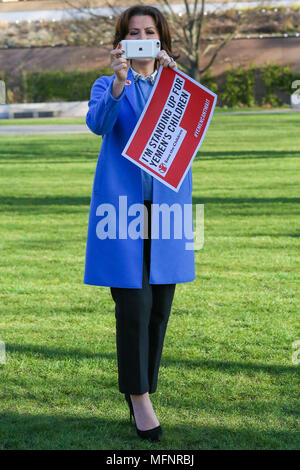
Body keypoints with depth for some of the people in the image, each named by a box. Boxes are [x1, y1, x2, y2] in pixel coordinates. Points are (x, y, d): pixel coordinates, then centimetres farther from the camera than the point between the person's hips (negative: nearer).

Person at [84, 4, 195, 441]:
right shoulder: (107, 86, 10)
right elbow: (98, 123, -12)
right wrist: (119, 82, -29)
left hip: (166, 204, 3)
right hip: (123, 204, -3)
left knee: (160, 304, 6)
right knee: (134, 304, -10)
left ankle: (140, 387, 20)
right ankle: (140, 399, -4)